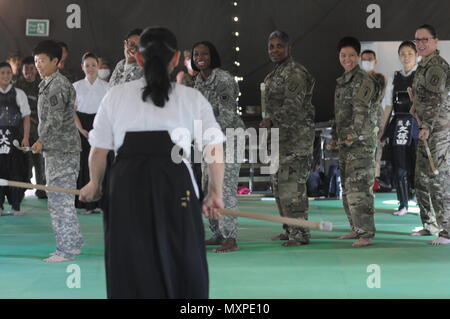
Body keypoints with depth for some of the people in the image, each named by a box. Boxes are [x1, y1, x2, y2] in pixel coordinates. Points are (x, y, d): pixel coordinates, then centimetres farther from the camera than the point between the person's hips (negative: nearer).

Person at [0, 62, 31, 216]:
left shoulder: (19, 94, 3)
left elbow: (26, 117, 2)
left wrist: (26, 138, -4)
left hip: (15, 136, 0)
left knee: (16, 171, 0)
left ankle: (16, 206, 8)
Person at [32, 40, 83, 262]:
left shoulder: (58, 85, -14)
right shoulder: (47, 84, 18)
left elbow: (55, 120, -23)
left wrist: (42, 141, -30)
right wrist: (43, 143, 20)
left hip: (61, 151, -11)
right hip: (55, 150, 11)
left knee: (60, 201, -8)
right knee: (58, 199, 15)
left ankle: (67, 249, -4)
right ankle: (73, 243, 23)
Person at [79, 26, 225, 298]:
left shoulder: (115, 96, 10)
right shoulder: (193, 98, 9)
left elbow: (99, 151, 11)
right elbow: (215, 149, 7)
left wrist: (95, 185, 29)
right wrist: (216, 193, 20)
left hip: (128, 187, 1)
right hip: (174, 188, -1)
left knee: (131, 268, 8)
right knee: (182, 266, 8)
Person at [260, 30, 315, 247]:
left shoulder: (295, 73, -11)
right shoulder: (274, 75, 19)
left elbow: (293, 105, -22)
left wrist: (271, 119, -28)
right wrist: (270, 123, 19)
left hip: (297, 136, -10)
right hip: (279, 136, 10)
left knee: (292, 184, -13)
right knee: (279, 184, 12)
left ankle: (300, 233, -11)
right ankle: (289, 230, 20)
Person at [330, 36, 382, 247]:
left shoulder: (363, 80, -10)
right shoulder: (342, 82, 18)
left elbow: (361, 109, -20)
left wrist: (354, 133, -27)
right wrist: (335, 136, 22)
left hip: (361, 141, -10)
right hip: (345, 143, 10)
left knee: (359, 186, -13)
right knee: (347, 187, 14)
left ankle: (366, 234, -13)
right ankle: (356, 228, 24)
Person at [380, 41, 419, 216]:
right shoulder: (395, 77, 13)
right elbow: (389, 105, 14)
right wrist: (382, 128, 11)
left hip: (416, 124, -4)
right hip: (398, 125, 4)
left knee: (416, 164, -6)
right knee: (399, 166, 5)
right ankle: (403, 205, 15)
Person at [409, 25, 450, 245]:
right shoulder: (423, 65, 17)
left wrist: (427, 127, -22)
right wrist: (417, 104, 11)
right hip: (426, 129, 10)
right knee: (422, 179, 14)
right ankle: (430, 225, 24)